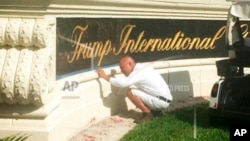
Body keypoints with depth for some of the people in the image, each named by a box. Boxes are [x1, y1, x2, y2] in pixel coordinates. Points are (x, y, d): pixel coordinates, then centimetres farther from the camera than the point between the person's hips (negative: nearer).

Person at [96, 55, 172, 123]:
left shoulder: (140, 72, -18)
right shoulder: (143, 67, 10)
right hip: (164, 99, 10)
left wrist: (105, 77, -21)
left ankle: (147, 113, -4)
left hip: (161, 101, -10)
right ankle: (155, 110, 16)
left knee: (130, 92, -15)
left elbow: (123, 83, -29)